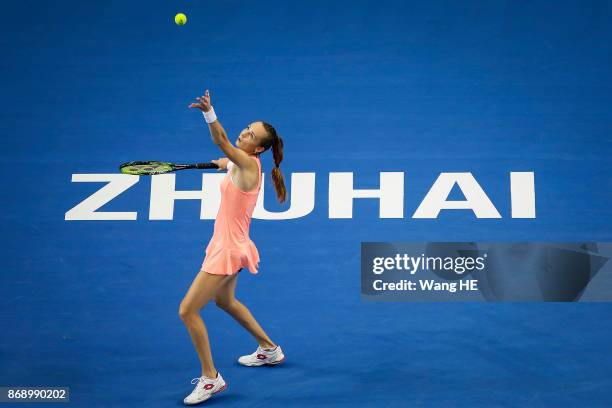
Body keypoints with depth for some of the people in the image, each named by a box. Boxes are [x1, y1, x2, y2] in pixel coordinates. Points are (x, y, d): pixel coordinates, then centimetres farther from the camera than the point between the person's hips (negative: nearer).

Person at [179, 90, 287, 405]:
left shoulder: (249, 163, -20)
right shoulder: (243, 164, 4)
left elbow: (222, 142, -40)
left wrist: (209, 112, -52)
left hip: (228, 249, -10)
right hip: (229, 246, 10)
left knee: (187, 311, -6)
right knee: (225, 301, 30)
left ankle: (210, 378, 6)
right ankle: (269, 349, 45)